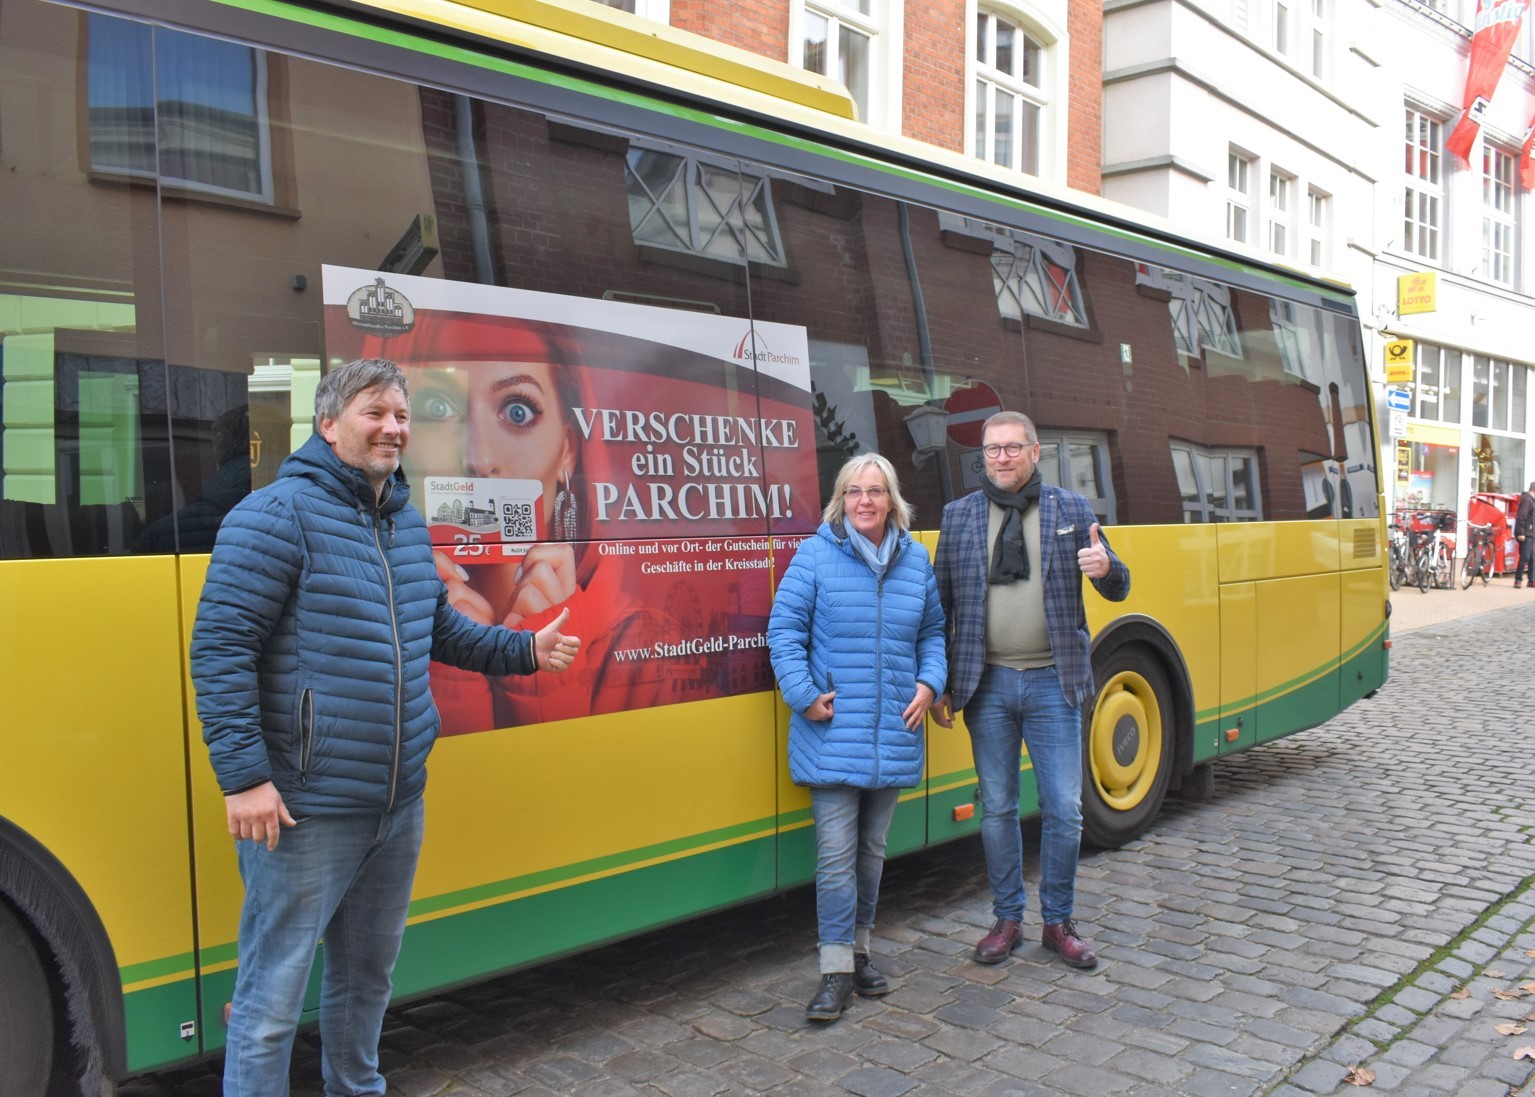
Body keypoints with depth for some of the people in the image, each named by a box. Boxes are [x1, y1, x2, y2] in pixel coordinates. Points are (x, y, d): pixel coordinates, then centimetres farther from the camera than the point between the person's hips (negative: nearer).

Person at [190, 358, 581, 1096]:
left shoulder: (409, 525, 11)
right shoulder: (277, 515, -13)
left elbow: (439, 629, 23)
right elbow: (220, 649, -16)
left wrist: (525, 651, 12)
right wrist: (244, 777, -21)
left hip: (400, 806, 8)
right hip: (303, 809, -8)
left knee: (367, 973, 23)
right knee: (274, 992, 3)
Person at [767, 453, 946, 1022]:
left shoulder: (916, 560, 8)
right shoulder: (814, 557, -5)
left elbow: (933, 632, 17)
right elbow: (784, 631, -5)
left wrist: (929, 683, 1)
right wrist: (804, 695, -13)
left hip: (894, 735, 4)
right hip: (832, 736, -4)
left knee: (872, 848, 16)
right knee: (836, 854, -5)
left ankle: (858, 950, 32)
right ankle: (836, 971, 6)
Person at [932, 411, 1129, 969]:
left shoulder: (1073, 510, 4)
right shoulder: (959, 515, 5)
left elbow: (1118, 589, 7)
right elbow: (942, 603, 7)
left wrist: (1106, 568, -18)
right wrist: (939, 684, 4)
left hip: (1053, 682, 0)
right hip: (988, 684, 1)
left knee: (1064, 809, 4)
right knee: (997, 808, 10)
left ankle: (1058, 922, 21)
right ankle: (1007, 919, 24)